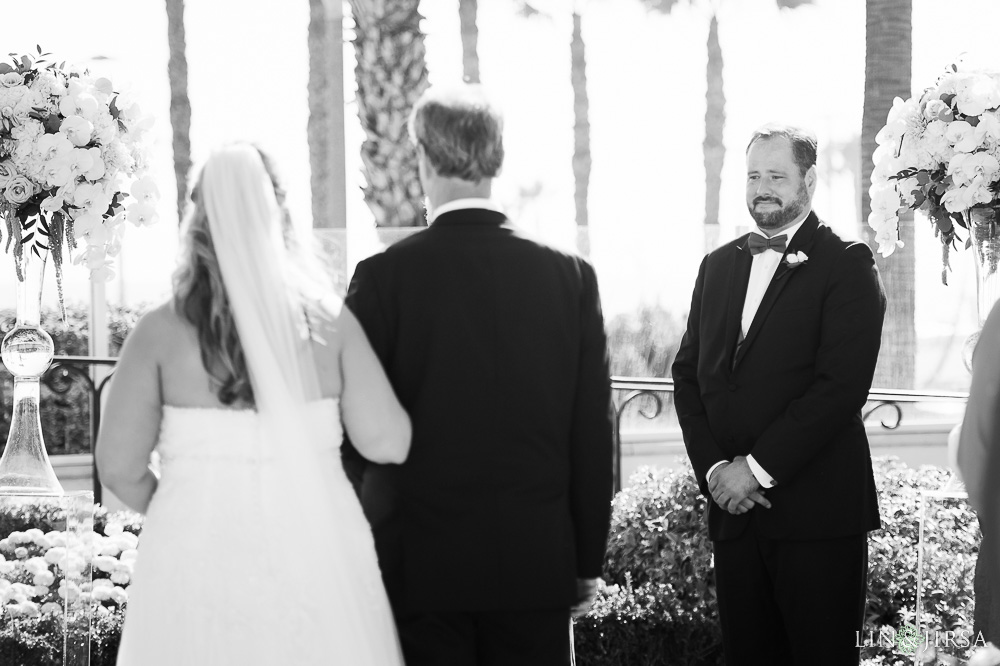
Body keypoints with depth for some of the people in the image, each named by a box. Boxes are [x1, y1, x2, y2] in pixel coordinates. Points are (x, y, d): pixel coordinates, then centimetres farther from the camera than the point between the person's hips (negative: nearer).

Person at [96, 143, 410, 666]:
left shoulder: (159, 333, -5)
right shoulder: (330, 323, -2)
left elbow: (119, 466, -4)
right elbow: (387, 442, -3)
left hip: (201, 564, -1)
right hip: (316, 560, 1)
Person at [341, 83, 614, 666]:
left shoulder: (383, 276, -7)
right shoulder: (571, 275, -1)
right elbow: (593, 436, 2)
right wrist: (588, 562, 11)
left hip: (421, 566, -2)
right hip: (538, 565, 2)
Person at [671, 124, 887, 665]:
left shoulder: (846, 266, -3)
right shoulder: (717, 266, 16)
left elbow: (841, 386, -13)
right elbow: (687, 375, 13)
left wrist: (758, 468, -14)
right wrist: (712, 467, -3)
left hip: (817, 512, -5)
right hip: (732, 505, 5)